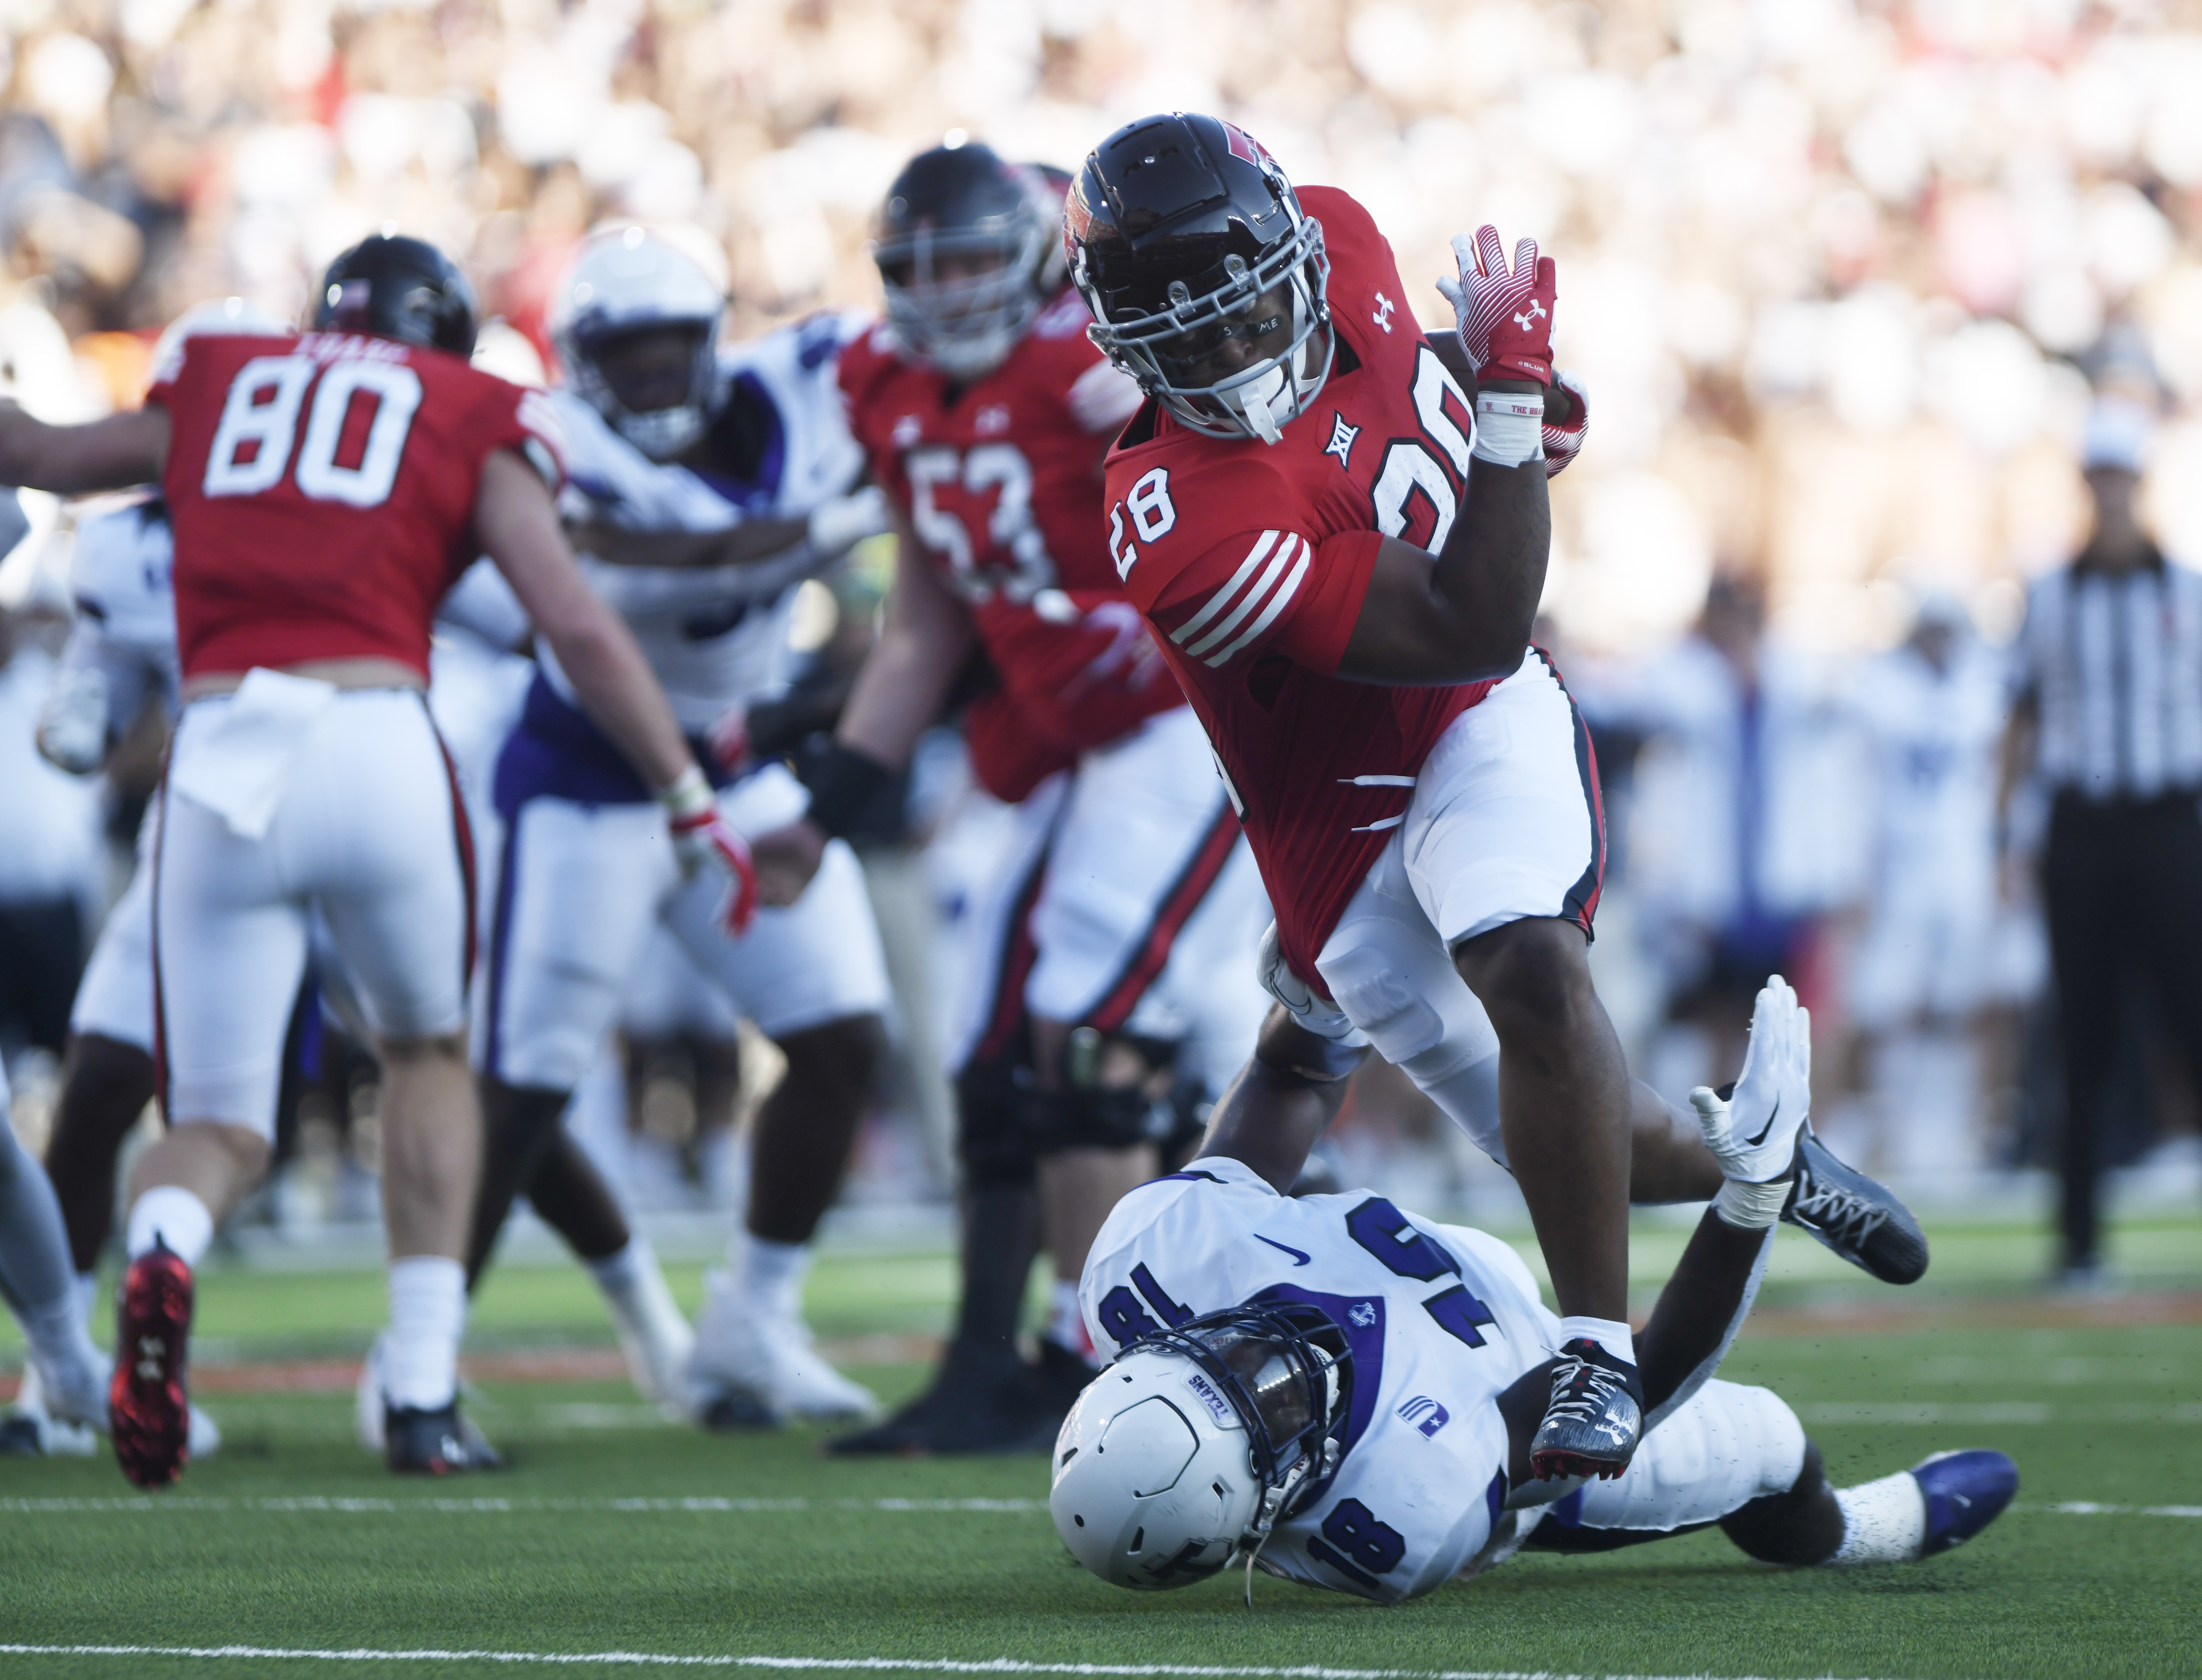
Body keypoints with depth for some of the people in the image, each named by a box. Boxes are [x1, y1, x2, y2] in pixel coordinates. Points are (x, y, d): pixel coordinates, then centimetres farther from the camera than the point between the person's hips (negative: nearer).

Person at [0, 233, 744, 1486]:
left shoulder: (215, 386, 23)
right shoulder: (472, 420, 15)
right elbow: (579, 630, 5)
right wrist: (693, 802, 8)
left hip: (218, 760, 2)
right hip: (376, 742, -2)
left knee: (221, 1129, 12)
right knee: (429, 1053, 25)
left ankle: (163, 1251, -25)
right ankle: (425, 1398, 16)